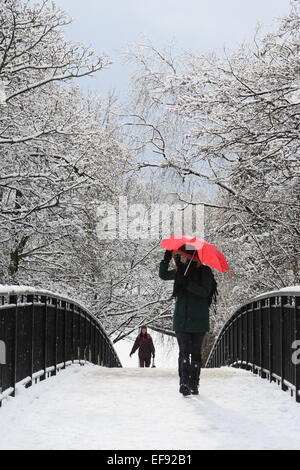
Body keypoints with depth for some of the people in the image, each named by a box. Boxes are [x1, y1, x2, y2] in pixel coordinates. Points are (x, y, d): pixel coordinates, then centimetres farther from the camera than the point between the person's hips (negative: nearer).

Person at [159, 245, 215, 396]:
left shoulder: (204, 271, -4)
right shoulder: (180, 271, 10)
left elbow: (205, 292, -15)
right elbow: (163, 275, 20)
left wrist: (187, 283, -24)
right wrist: (166, 258, 6)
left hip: (199, 320, -2)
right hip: (181, 319, 3)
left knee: (195, 352, 4)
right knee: (184, 351, -8)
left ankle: (194, 384, 11)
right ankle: (184, 382, -16)